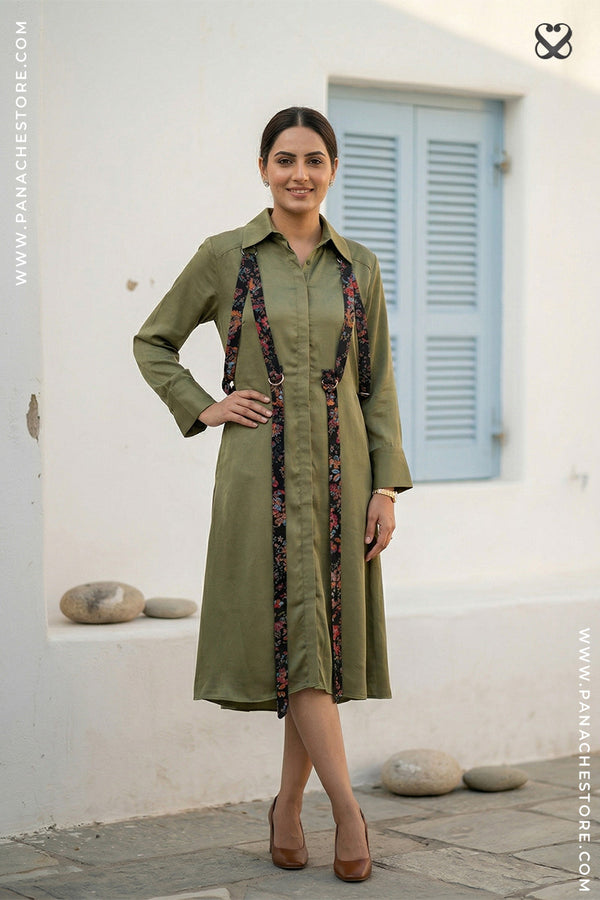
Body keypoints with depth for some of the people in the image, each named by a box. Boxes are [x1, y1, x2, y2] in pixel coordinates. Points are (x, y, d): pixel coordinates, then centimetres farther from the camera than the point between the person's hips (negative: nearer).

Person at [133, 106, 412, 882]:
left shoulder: (359, 266, 8)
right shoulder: (225, 257, 0)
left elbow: (377, 385, 9)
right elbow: (152, 343, 11)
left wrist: (387, 487, 2)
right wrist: (204, 410, -2)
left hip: (341, 471, 3)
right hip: (261, 472, -3)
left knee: (327, 639, 5)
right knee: (295, 631, -11)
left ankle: (289, 809, 17)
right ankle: (345, 806, -6)